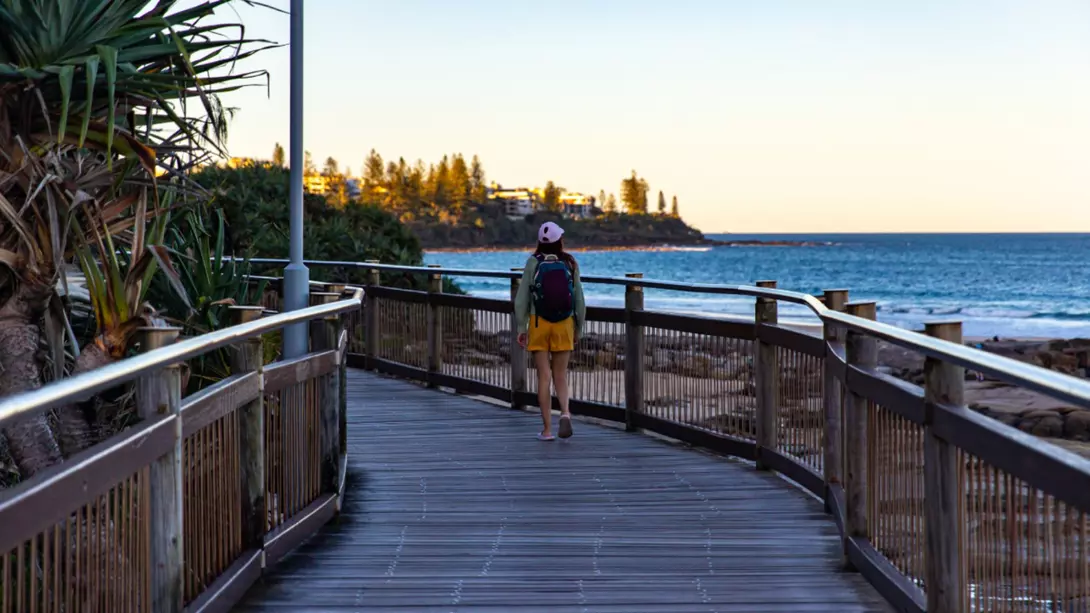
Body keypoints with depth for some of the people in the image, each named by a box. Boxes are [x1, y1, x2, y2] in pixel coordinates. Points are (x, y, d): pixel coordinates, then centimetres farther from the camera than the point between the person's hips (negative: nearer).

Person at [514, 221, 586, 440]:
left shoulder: (533, 263, -7)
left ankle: (547, 429, 3)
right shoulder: (570, 264, -3)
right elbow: (579, 300, 0)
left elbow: (522, 298, -7)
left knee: (544, 376, 3)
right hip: (564, 324, 1)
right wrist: (579, 329, 11)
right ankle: (565, 412, -14)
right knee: (560, 375, 12)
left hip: (538, 324, -1)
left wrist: (521, 328, 1)